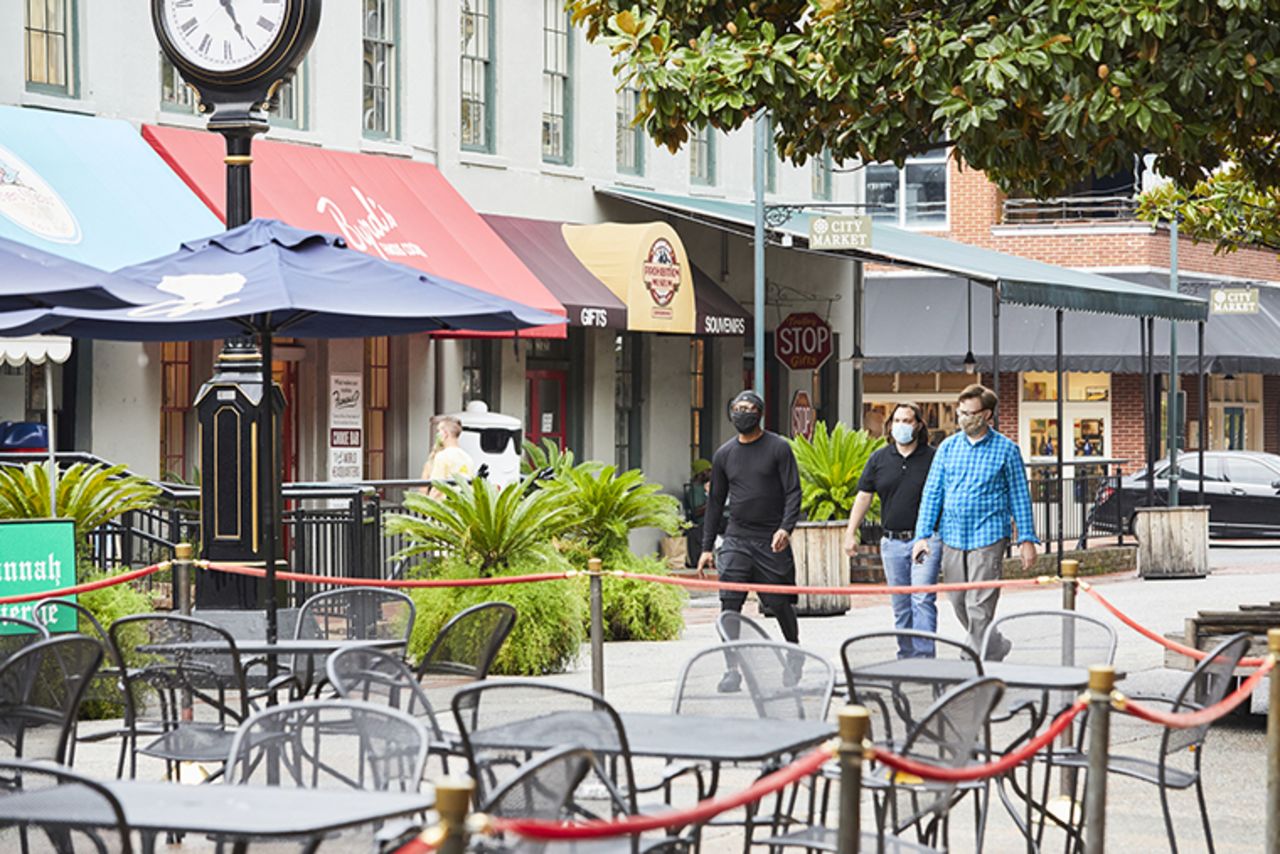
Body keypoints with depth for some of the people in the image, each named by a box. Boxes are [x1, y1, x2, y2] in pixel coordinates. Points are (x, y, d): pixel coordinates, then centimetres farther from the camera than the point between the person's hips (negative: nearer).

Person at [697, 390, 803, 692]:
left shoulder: (778, 448, -1)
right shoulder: (724, 454, 10)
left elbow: (793, 492, -4)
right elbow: (715, 501, 16)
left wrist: (786, 528, -21)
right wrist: (707, 547, 12)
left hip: (772, 541, -3)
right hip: (736, 539, 3)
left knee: (780, 604, 4)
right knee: (730, 604, -10)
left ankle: (794, 653, 30)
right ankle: (733, 669, -6)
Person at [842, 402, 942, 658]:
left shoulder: (932, 458, 0)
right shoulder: (879, 459, 9)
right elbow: (864, 496, 11)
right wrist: (851, 533, 5)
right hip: (891, 541, 4)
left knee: (922, 600, -13)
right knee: (900, 605, 9)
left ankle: (924, 655, -14)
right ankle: (906, 655, 17)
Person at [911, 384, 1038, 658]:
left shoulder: (1006, 449, -1)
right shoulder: (947, 447, 8)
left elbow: (1019, 496, 4)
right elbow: (932, 492, 9)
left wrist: (1027, 539, 1)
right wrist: (922, 535, 1)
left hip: (988, 537, -5)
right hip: (953, 537, 5)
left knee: (979, 607, -11)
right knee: (958, 603, 13)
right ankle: (996, 647, 36)